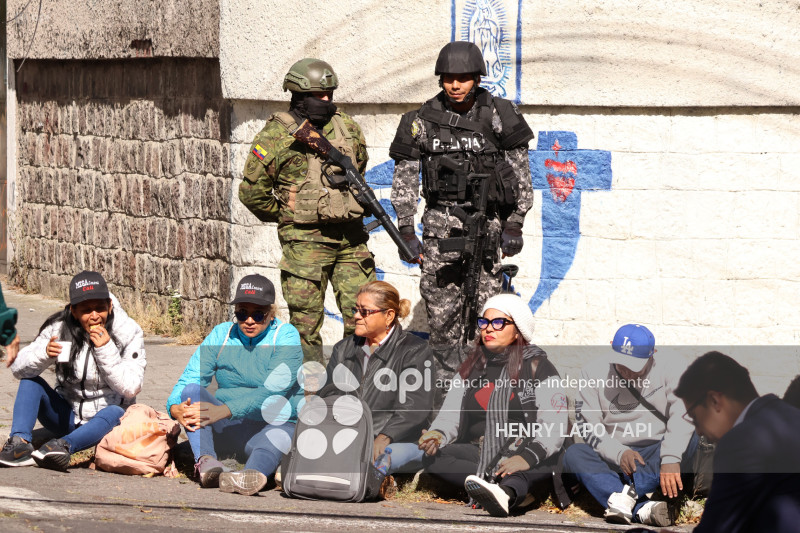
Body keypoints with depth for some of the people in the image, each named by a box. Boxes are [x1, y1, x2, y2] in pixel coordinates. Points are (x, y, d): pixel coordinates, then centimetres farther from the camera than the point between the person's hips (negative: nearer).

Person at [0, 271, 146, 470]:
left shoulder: (128, 333, -11)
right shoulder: (59, 328, -7)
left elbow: (130, 388, -19)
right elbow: (18, 368, -13)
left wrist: (106, 350, -29)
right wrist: (44, 354, -33)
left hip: (103, 418, -3)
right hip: (66, 416, 3)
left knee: (116, 413, -36)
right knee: (30, 381, -18)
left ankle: (64, 445, -60)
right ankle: (19, 442, -39)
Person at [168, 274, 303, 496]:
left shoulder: (286, 337, -6)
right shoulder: (221, 335, 7)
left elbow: (273, 390, -21)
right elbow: (188, 379, -1)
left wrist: (224, 411, -34)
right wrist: (175, 407, -26)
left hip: (275, 424, -4)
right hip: (228, 428, 4)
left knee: (274, 440, -39)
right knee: (192, 390, -21)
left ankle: (251, 475, -76)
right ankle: (205, 462, -46)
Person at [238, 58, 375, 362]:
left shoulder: (348, 129, 9)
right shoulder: (275, 136, -5)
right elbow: (251, 192, -1)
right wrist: (285, 216, 5)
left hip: (351, 239, 4)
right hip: (305, 242, -4)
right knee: (306, 323, 0)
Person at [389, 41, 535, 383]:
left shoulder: (499, 115, 0)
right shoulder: (422, 121, 3)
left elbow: (520, 173, 2)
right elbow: (404, 178, 7)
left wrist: (515, 225, -4)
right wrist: (406, 231, 0)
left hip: (488, 220, -1)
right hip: (441, 223, 1)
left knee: (489, 303, -8)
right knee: (440, 303, -2)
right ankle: (446, 372, 10)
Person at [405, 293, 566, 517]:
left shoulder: (538, 368, 5)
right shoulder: (470, 369, 19)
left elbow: (554, 427, -7)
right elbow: (449, 417, 12)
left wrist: (528, 457, -26)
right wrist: (437, 435, -14)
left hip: (519, 454, -4)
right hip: (477, 454, 4)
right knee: (433, 458, -25)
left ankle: (507, 493, -69)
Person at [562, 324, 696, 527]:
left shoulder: (669, 371, -1)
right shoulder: (594, 373, 3)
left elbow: (683, 415, -18)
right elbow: (588, 427, -5)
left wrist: (670, 459, -35)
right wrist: (620, 453, -23)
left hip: (655, 457, -1)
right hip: (613, 461, 1)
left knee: (690, 439, -29)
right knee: (573, 455, -27)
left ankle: (628, 492, -41)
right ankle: (644, 509, -46)